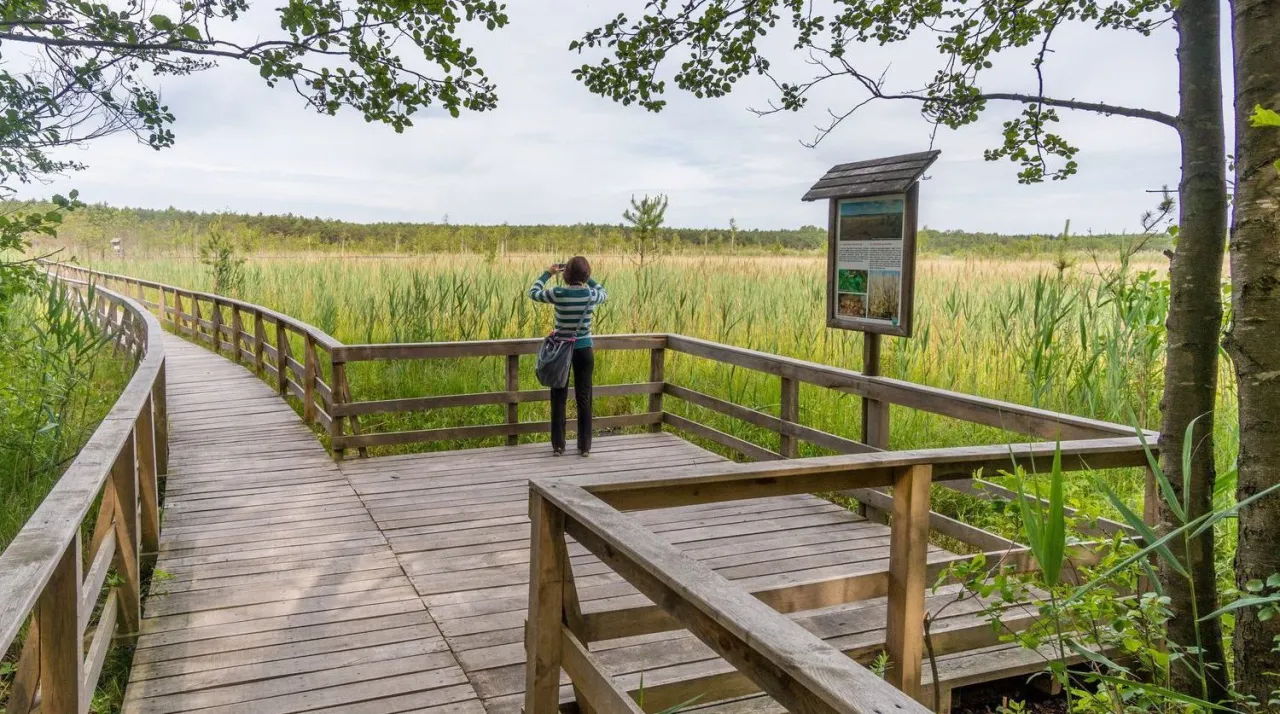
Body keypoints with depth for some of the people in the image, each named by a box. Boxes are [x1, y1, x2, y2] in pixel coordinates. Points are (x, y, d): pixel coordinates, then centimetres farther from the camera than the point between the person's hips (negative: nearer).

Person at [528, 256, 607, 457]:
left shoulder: (558, 294, -12)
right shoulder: (592, 295, -8)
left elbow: (533, 293, 7)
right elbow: (604, 292, 18)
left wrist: (548, 273, 15)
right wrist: (586, 277, 18)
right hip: (584, 350, 1)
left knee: (559, 398, 9)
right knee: (584, 398, 9)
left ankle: (558, 445, 14)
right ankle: (585, 446, 14)